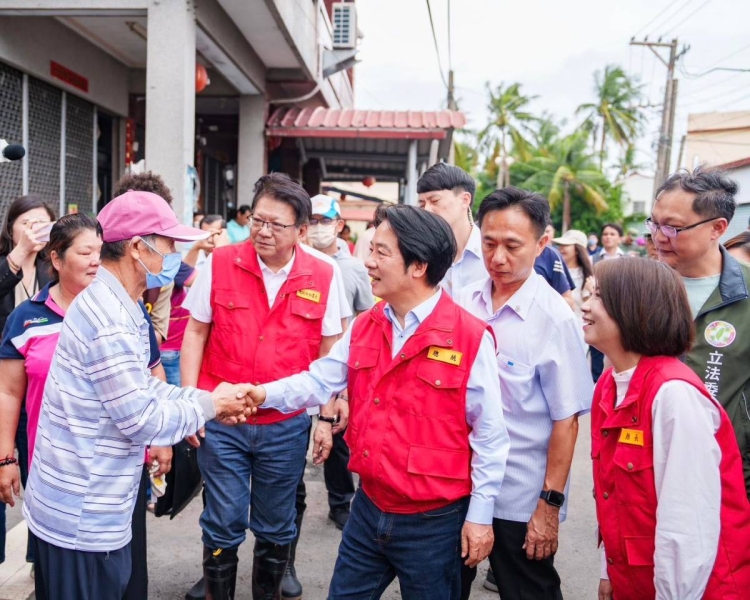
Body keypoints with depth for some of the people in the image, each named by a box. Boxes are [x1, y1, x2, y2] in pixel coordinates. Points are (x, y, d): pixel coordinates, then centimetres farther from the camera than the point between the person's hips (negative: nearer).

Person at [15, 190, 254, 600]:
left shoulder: (107, 302, 8)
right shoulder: (111, 321, -25)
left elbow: (141, 388, 11)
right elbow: (143, 422, -23)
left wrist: (209, 398, 1)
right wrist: (210, 405, -9)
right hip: (83, 516, -10)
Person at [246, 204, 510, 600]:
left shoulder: (470, 337, -17)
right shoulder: (364, 327, 2)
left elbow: (488, 433, -13)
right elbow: (320, 380, 2)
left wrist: (480, 515, -9)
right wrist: (265, 394, -16)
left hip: (433, 521, -5)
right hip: (368, 509, 5)